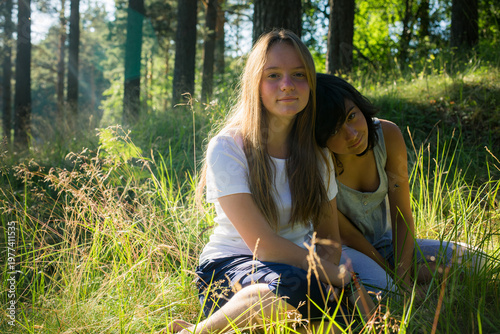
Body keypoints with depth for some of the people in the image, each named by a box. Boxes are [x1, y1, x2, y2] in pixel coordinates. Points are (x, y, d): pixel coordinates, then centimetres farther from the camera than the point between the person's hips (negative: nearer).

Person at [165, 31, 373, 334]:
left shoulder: (317, 152, 4)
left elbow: (330, 236, 8)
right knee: (292, 285, -38)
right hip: (229, 264, -4)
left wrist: (326, 276, -14)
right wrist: (334, 273, -16)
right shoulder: (227, 148, -14)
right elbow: (262, 243, -19)